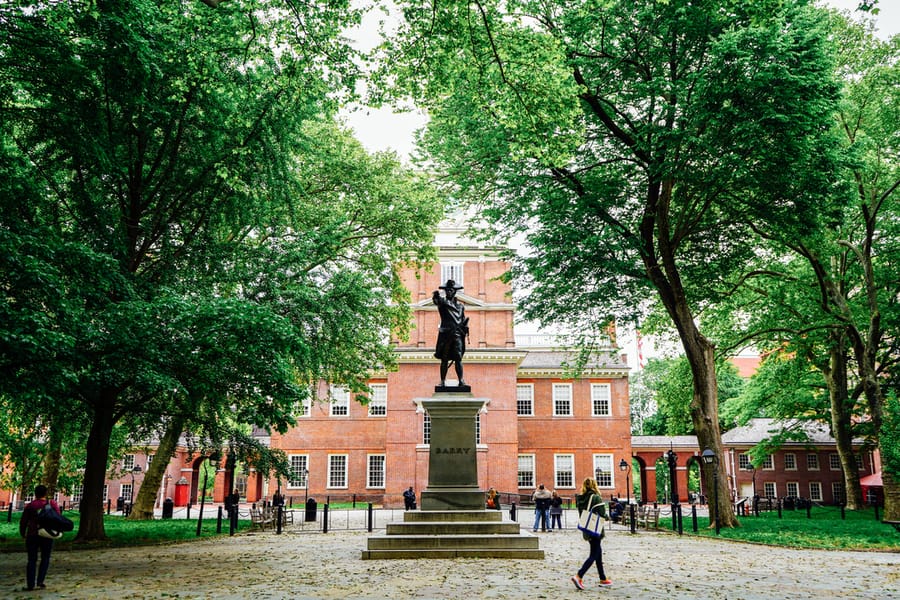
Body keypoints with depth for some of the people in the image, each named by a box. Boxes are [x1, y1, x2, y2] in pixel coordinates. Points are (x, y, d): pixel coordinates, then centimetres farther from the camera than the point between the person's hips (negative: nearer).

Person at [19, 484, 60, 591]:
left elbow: (23, 521, 3)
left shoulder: (30, 506, -1)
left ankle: (30, 584, 2)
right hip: (47, 536, 0)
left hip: (32, 535, 0)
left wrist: (22, 534, 19)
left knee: (32, 560, 8)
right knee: (45, 559, 13)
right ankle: (40, 582, 2)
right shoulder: (52, 504, -1)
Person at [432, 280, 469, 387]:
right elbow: (436, 300, -17)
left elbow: (463, 319, 23)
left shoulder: (460, 305, 18)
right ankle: (443, 381, 5)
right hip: (445, 333, -1)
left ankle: (461, 380, -8)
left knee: (458, 358, -7)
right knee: (444, 359, 1)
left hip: (457, 334, 1)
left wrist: (465, 328, 4)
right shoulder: (442, 301, 7)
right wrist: (436, 296, -41)